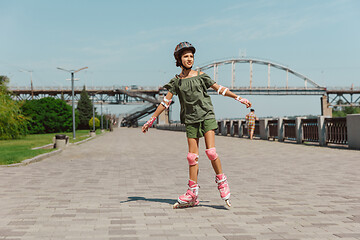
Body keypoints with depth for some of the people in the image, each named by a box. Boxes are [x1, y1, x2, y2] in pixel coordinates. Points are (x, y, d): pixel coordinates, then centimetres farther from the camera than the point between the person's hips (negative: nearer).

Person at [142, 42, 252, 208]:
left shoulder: (200, 76, 4)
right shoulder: (176, 81, 6)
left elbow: (219, 89, 8)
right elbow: (165, 102, 7)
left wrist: (239, 98, 5)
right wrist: (151, 120, 4)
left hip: (206, 116, -1)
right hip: (190, 120, 1)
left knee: (211, 151, -15)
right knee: (192, 156, -1)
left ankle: (221, 181, 5)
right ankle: (192, 194, 5)